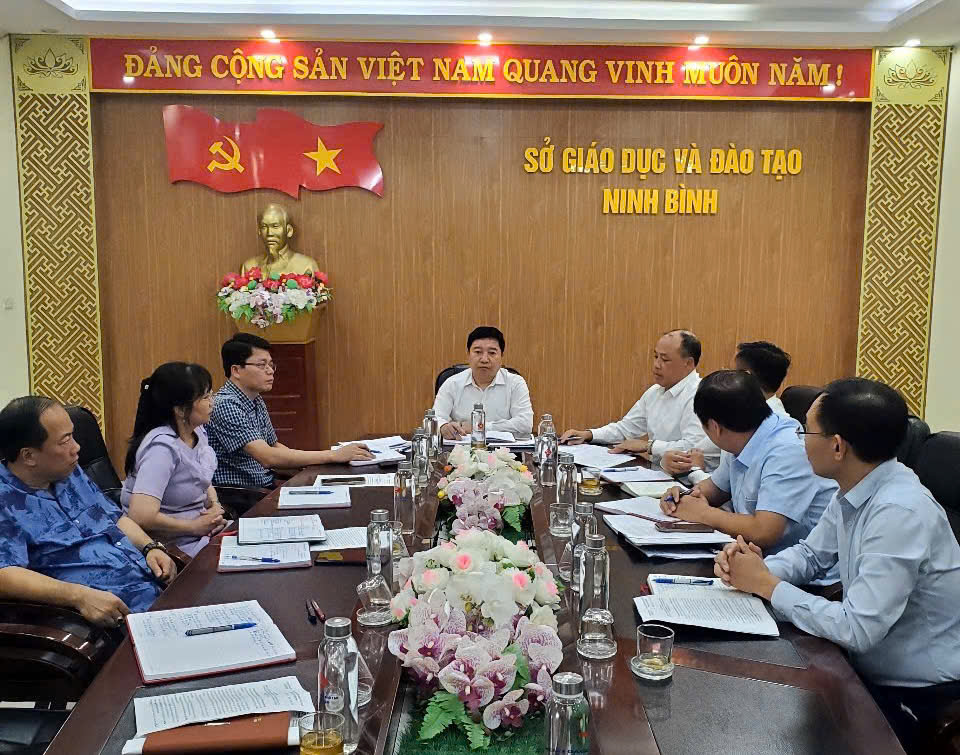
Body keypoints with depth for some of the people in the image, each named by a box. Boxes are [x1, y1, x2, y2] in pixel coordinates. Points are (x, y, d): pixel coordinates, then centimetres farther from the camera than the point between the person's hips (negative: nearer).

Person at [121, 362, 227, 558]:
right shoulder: (163, 447, -22)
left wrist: (215, 505, 0)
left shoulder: (197, 432, 4)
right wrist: (195, 526, -17)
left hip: (203, 531, 8)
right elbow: (141, 516, -30)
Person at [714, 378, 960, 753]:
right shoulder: (854, 490, -4)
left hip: (916, 695, -7)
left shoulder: (900, 513, -29)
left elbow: (857, 629, -29)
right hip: (870, 668, 7)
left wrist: (766, 585, -18)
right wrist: (757, 568, -10)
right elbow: (811, 553, 11)